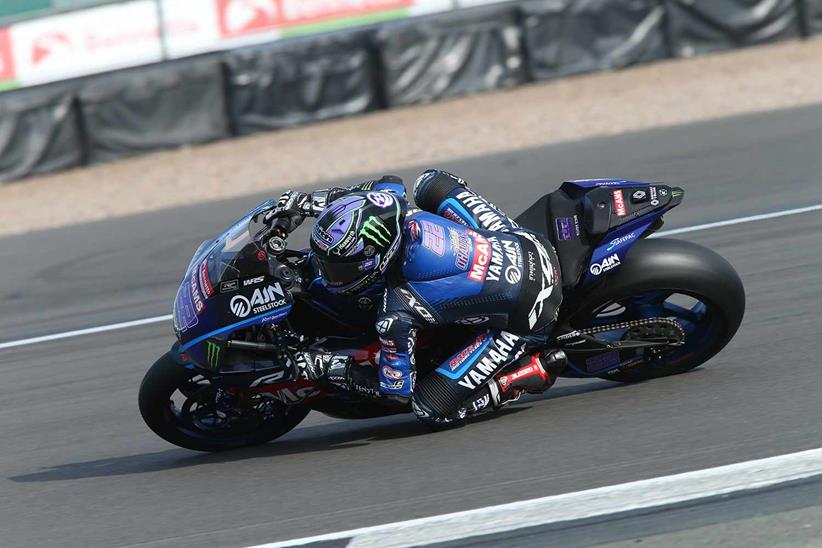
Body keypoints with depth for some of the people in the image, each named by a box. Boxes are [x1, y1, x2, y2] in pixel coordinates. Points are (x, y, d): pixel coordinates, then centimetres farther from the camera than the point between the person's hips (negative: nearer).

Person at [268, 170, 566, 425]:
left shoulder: (396, 315, -28)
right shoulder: (404, 216, -11)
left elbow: (398, 391, -13)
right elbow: (391, 183, 16)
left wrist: (330, 368, -6)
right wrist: (307, 201, 13)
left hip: (526, 319, -7)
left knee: (432, 408, -4)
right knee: (431, 182, 18)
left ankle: (535, 371, 4)